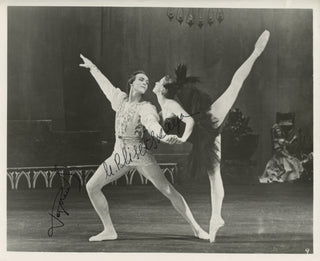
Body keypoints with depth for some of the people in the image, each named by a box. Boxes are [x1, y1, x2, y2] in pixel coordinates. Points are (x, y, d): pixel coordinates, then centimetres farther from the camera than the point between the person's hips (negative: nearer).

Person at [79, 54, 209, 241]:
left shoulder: (146, 108, -8)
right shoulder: (120, 99, 7)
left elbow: (152, 123, -29)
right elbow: (105, 83, 25)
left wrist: (164, 137, -50)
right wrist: (93, 68, 39)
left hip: (139, 153, -5)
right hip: (120, 154, 5)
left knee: (168, 190, -10)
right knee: (92, 187, -1)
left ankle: (196, 228, -5)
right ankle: (109, 231, 8)